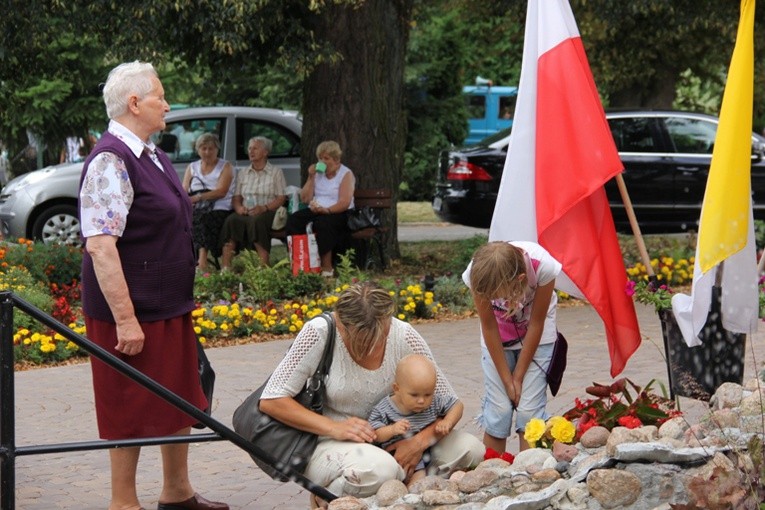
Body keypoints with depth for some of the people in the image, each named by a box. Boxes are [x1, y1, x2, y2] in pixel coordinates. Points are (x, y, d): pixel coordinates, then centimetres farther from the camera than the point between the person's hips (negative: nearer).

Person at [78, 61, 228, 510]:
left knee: (180, 401, 17)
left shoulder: (153, 157, 11)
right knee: (132, 410, 2)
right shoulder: (111, 162, -19)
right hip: (134, 314, -9)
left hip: (171, 307, 9)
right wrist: (125, 319, -27)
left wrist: (184, 300, 22)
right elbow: (99, 245, -25)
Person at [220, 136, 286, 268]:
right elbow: (236, 198, 18)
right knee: (231, 220, -31)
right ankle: (225, 267, -40)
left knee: (256, 220, -39)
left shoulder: (276, 172, 10)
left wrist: (264, 208, -17)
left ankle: (263, 266, -43)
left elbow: (281, 198, 1)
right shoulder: (242, 173, 23)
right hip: (246, 213, 3)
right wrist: (239, 207, -6)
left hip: (268, 213, -3)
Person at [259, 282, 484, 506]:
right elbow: (270, 401, -17)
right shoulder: (319, 333, -19)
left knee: (470, 448, -14)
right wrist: (334, 428, -26)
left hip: (390, 443, 4)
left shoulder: (404, 335, -10)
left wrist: (421, 441, -23)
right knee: (379, 468, -37)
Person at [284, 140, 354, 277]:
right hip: (315, 211, 5)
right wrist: (311, 178, 0)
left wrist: (326, 210, -31)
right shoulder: (317, 173, 16)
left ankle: (327, 267, -33)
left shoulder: (346, 174, -1)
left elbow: (345, 203, -14)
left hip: (338, 213, -5)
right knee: (293, 220, -25)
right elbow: (305, 199, 11)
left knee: (323, 222, -39)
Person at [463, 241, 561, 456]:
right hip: (498, 338, 1)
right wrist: (506, 379, -12)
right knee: (498, 410, -7)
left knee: (529, 410, -10)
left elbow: (536, 324, -20)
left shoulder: (543, 266, -35)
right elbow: (489, 327, -17)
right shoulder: (478, 275, -32)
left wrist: (519, 376, -13)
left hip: (536, 334, -1)